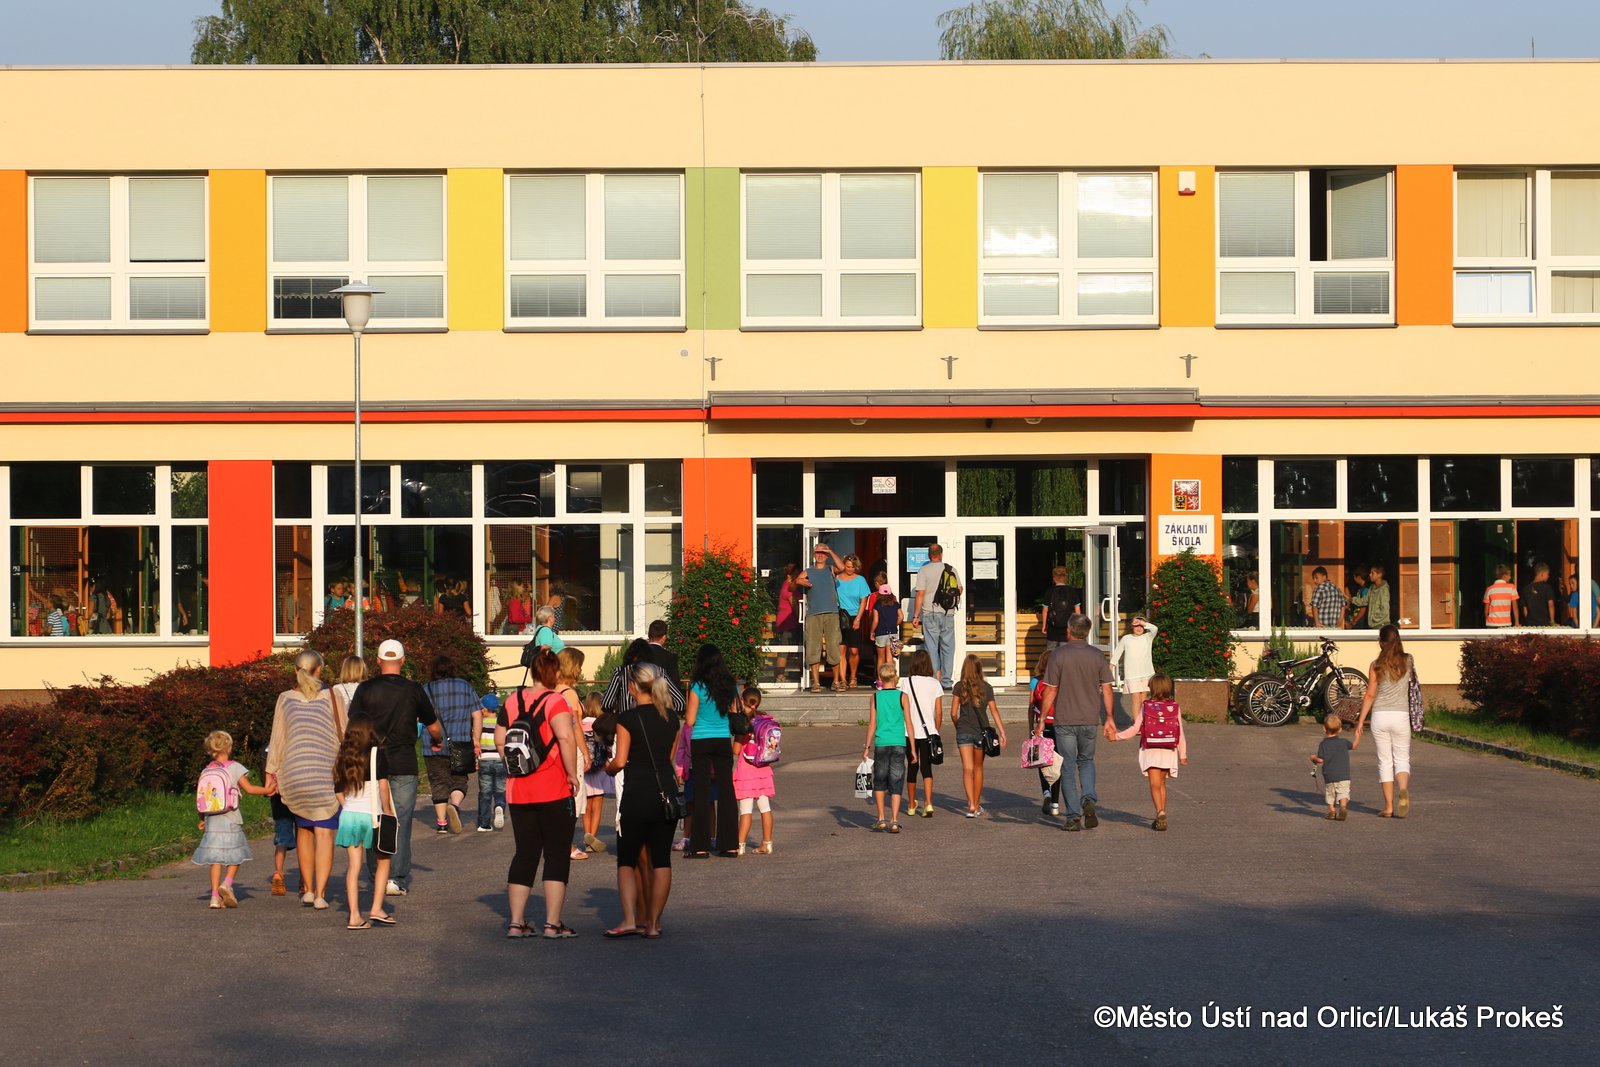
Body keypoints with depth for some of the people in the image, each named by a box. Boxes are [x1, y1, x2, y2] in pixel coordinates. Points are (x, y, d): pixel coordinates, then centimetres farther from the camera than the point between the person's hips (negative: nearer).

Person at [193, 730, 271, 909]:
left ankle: (215, 895, -2)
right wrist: (267, 790, 8)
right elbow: (249, 788, -7)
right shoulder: (235, 768, -5)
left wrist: (202, 819, 19)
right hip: (230, 819, -3)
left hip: (212, 819, 3)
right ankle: (227, 883, -14)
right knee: (235, 855, 9)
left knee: (216, 859, 4)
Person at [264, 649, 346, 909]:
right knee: (324, 832, -2)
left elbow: (277, 740, 6)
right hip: (327, 771, -2)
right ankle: (320, 894, -9)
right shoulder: (331, 696, 1)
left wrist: (271, 773, 12)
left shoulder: (286, 698, 6)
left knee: (303, 829, 17)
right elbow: (343, 736, 2)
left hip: (294, 772, 2)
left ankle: (307, 889, 20)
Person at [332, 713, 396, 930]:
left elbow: (339, 789, 9)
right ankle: (376, 909, 7)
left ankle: (354, 916, -1)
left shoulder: (343, 756, 7)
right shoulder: (377, 753, -6)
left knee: (353, 867, 4)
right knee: (383, 862, 14)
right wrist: (387, 811, -4)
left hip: (348, 815, 3)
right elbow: (383, 785, -11)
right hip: (372, 815, -3)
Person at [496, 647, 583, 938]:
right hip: (554, 790, -5)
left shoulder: (512, 701, 6)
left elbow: (500, 741, 12)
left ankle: (516, 922, 11)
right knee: (557, 855, 2)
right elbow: (566, 737, -25)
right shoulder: (554, 701, -11)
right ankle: (553, 923, -1)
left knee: (525, 854, 12)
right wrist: (572, 773, -16)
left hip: (518, 791, 5)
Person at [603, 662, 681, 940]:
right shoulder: (671, 718, 7)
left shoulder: (628, 718, -9)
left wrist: (608, 768, 10)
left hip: (637, 793, -5)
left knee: (627, 860, 3)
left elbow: (620, 761, -10)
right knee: (661, 859, 6)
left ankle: (630, 920, -11)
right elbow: (670, 756, 12)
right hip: (667, 790, 5)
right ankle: (653, 922, 8)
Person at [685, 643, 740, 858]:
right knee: (726, 789, 8)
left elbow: (690, 720, -8)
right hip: (724, 741, 3)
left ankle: (701, 846, 1)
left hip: (701, 741, -3)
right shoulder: (731, 686, 2)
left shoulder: (698, 687, -11)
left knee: (702, 792, 1)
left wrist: (688, 714, 12)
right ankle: (729, 844, 10)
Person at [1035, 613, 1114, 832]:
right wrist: (1109, 718, 9)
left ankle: (1073, 817, 2)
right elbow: (1106, 689, 1)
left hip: (1065, 720, -3)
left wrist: (1042, 720, -1)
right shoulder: (1097, 656, 1)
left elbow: (1050, 691, -8)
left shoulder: (1058, 655, -8)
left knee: (1068, 767, 4)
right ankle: (1089, 798, -3)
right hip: (1090, 720, 3)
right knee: (1086, 761, 21)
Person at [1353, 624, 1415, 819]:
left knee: (1385, 761, 7)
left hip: (1380, 715, -1)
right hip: (1401, 715, 1)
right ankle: (1403, 790, -21)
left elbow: (1370, 695, -5)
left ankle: (1388, 807, 6)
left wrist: (1361, 721, 0)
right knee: (1402, 758, 9)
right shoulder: (1407, 662, 0)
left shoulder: (1376, 666, -5)